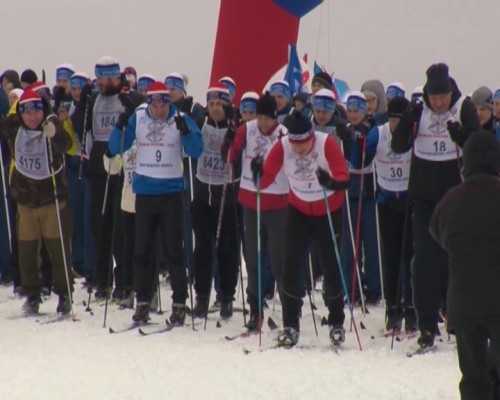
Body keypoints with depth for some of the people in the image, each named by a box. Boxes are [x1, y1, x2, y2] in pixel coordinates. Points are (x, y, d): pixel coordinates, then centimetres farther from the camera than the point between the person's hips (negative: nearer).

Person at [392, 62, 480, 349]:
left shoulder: (465, 109, -5)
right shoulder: (419, 110, -1)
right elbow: (399, 147, -2)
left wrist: (460, 135, -30)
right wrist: (406, 122, -20)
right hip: (424, 196, 1)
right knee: (424, 258, -4)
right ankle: (427, 325, -4)